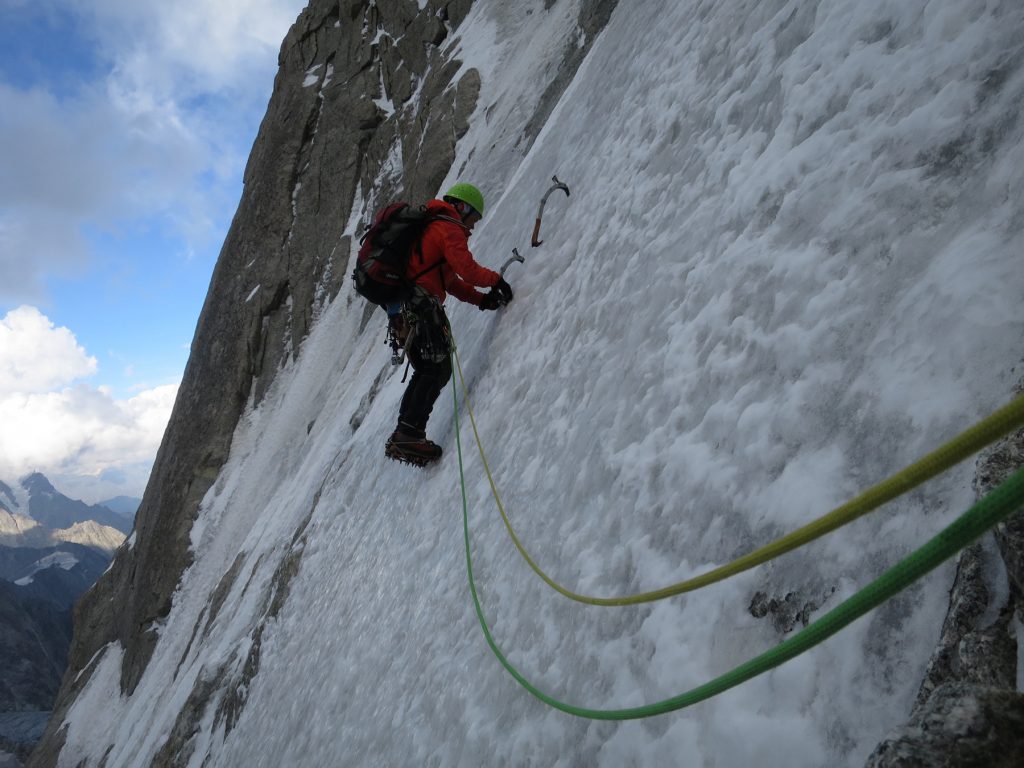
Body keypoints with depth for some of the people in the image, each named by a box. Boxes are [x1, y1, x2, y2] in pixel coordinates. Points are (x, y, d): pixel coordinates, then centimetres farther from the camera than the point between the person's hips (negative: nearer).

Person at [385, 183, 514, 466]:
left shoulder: (430, 228, 31)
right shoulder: (449, 228, 0)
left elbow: (451, 281, 27)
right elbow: (466, 269, -15)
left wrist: (481, 299, 16)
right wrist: (495, 279, 3)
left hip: (402, 307, 10)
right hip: (421, 305, -10)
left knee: (425, 372, 13)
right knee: (438, 369, -14)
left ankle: (402, 437, 10)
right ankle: (410, 434, -23)